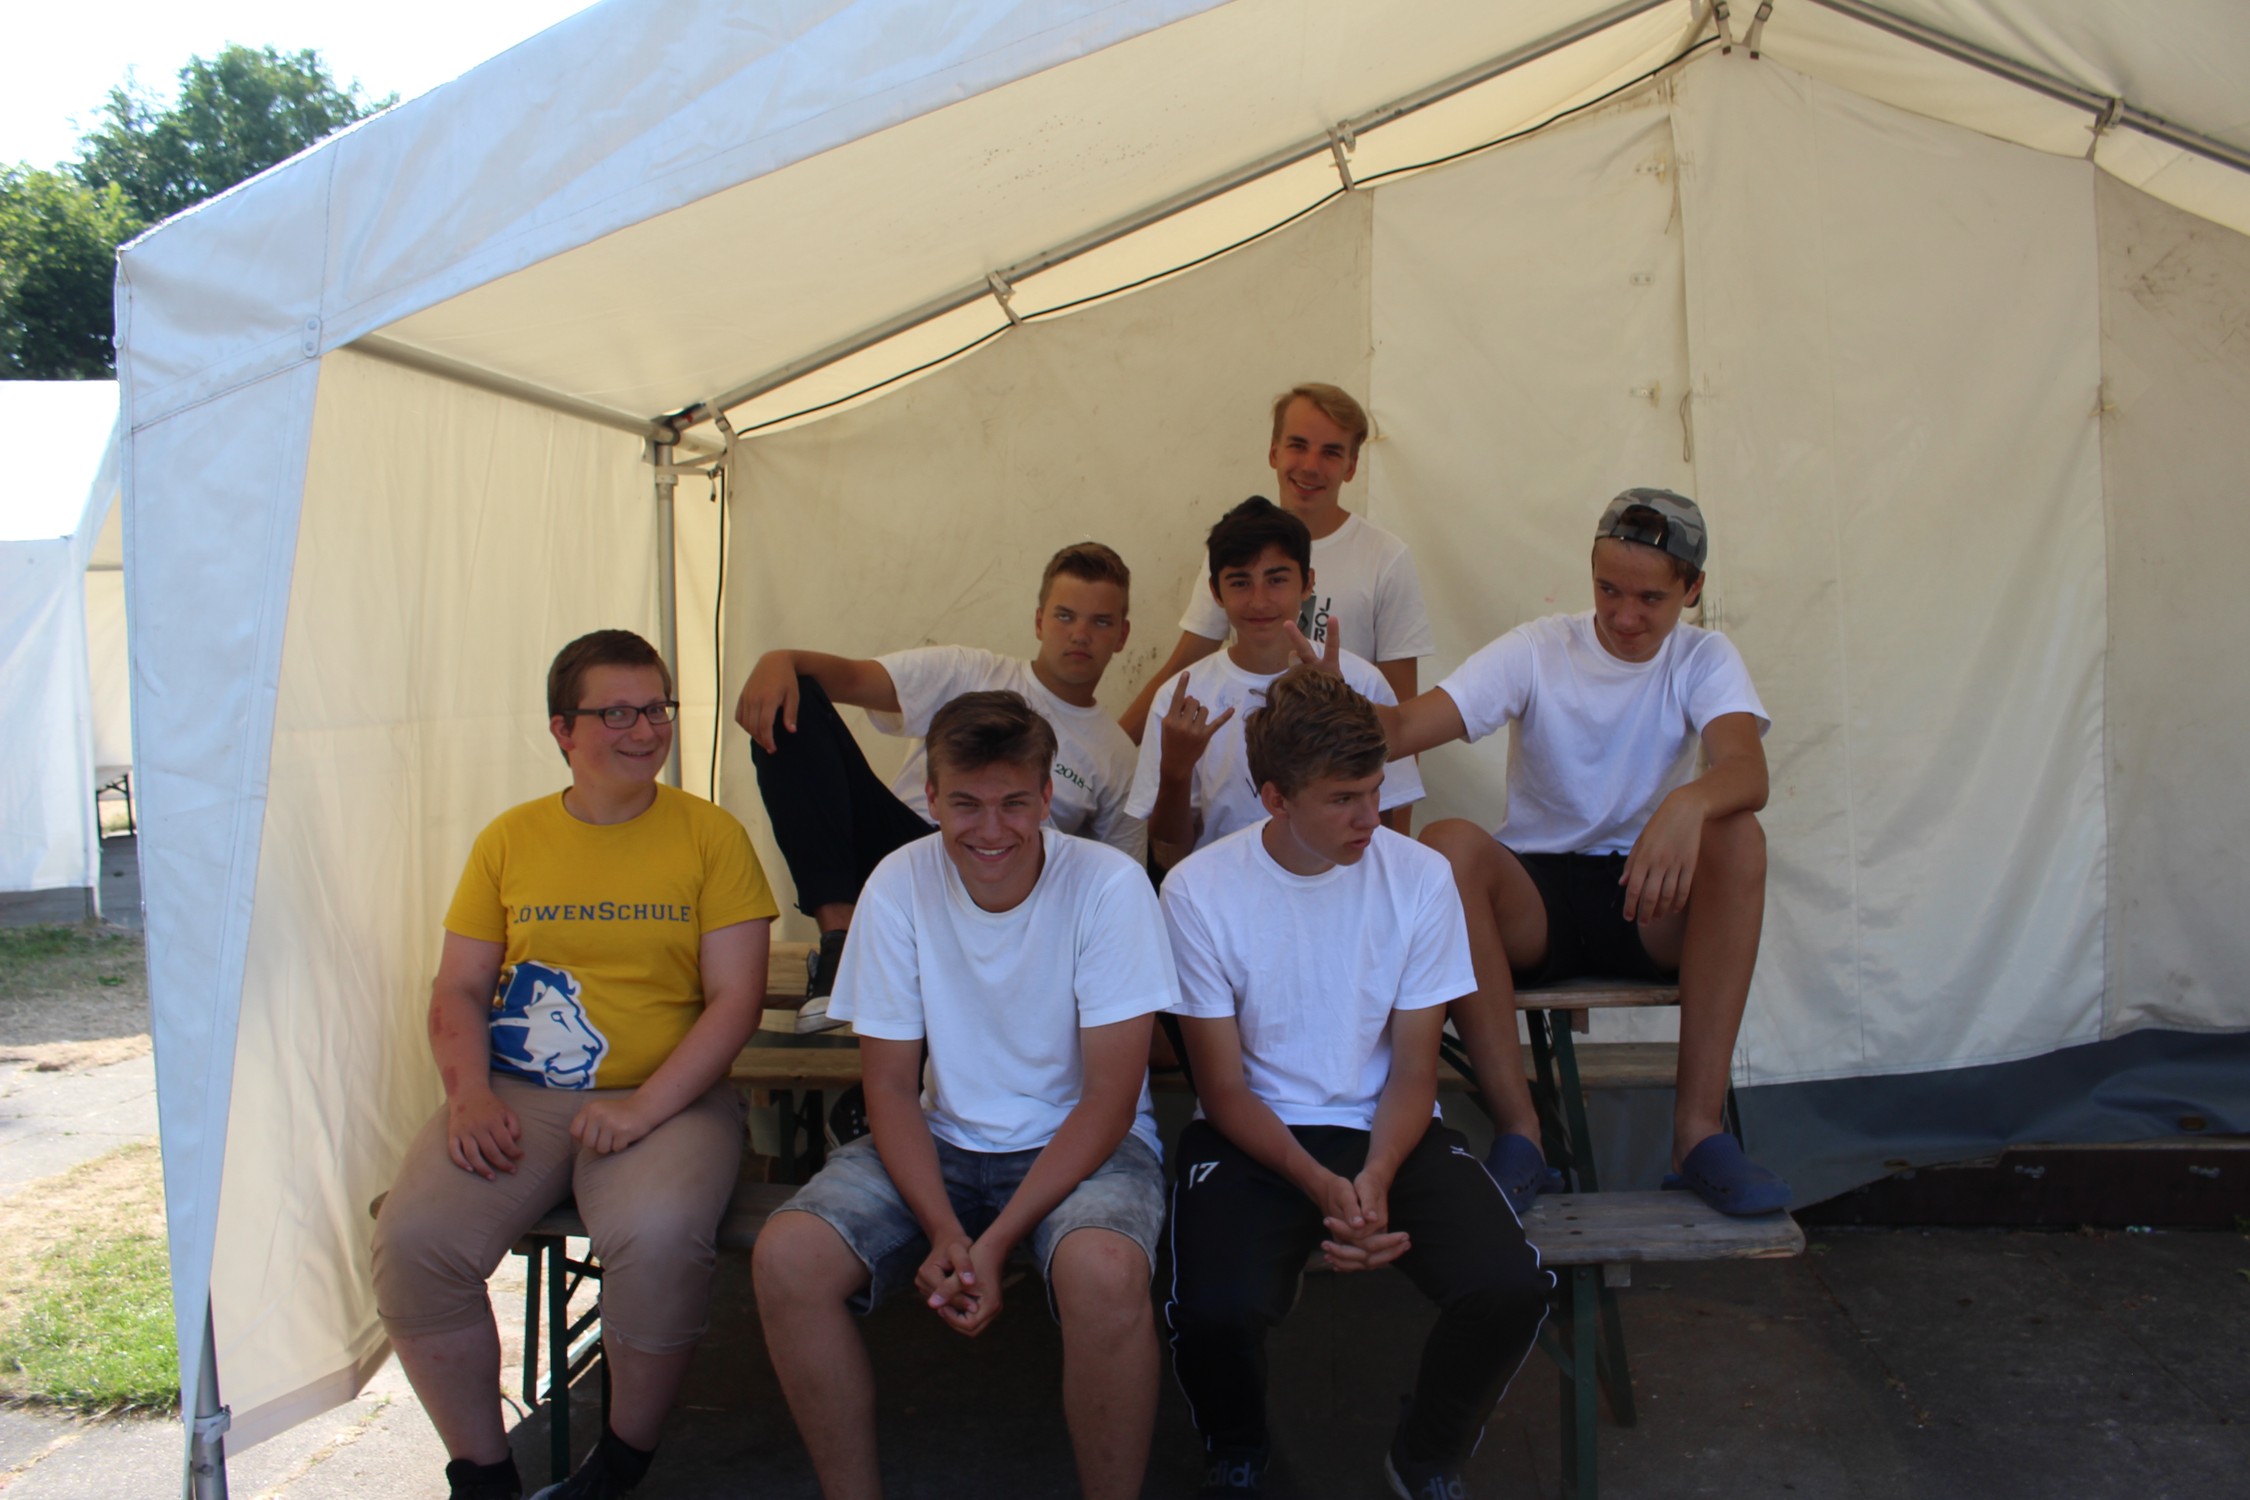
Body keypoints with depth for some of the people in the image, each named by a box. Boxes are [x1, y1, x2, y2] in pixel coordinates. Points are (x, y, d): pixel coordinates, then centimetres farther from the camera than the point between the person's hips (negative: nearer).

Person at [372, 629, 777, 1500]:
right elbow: (457, 989, 11)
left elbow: (736, 997, -4)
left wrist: (643, 1107, -16)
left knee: (658, 1236, -32)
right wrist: (470, 1094, -8)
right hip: (518, 1097, 3)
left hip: (669, 1098, -3)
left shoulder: (710, 836, 2)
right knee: (411, 1238, -21)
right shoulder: (510, 839, 11)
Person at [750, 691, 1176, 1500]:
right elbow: (891, 1084, -3)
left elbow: (1110, 1096, -15)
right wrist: (942, 1229, -19)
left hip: (1082, 1144, -3)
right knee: (786, 1256, -20)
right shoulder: (899, 886, -8)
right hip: (943, 1143, 3)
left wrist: (995, 1242, -22)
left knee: (1104, 1270, -35)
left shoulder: (1109, 885, -16)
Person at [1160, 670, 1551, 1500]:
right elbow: (1224, 1088, -7)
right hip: (1252, 1133, -2)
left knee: (1510, 1288, -23)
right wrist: (1318, 1185, -22)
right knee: (1216, 1307, -30)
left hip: (1388, 1129, 2)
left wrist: (1376, 1176, -20)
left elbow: (1413, 1070, -1)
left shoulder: (1420, 877, -6)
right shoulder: (1199, 891, -11)